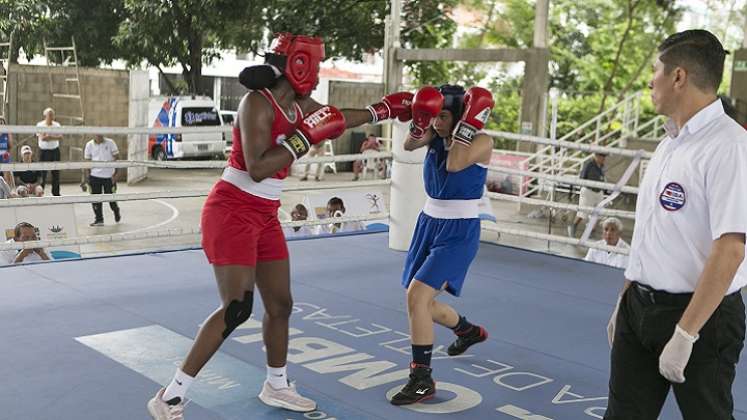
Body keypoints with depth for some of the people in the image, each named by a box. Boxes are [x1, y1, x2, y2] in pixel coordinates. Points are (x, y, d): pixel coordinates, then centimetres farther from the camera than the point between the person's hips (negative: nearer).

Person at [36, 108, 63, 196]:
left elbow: (60, 137, -6)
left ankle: (56, 192, 17)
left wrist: (50, 137, -20)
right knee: (42, 173, -3)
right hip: (44, 150, -3)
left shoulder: (57, 125, 6)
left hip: (55, 150, 3)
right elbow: (41, 137, -15)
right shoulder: (40, 125, -2)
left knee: (56, 173, 7)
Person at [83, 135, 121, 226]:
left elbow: (116, 158, -3)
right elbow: (87, 161, 6)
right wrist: (87, 175, 3)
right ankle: (99, 219, 12)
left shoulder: (110, 143, -5)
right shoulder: (89, 145, 1)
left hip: (109, 175, -2)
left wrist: (115, 173, -9)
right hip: (95, 175, 2)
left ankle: (116, 212, 35)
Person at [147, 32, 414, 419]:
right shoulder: (257, 103, -18)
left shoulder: (299, 105, 7)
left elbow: (339, 119, 27)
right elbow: (256, 169, -27)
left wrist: (384, 110, 31)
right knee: (237, 309, -14)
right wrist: (305, 137, -24)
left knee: (281, 304, 12)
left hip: (264, 216, 9)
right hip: (232, 212, -8)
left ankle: (276, 387, 31)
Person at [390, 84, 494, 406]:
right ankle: (469, 331, 48)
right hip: (429, 223, 8)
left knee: (416, 295, -21)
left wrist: (469, 124, -25)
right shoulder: (436, 134, 4)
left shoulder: (481, 141, -13)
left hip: (459, 232, -8)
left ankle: (422, 380, -10)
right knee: (422, 302, 17)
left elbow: (455, 165, -30)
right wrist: (419, 121, -29)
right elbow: (409, 145, -13)